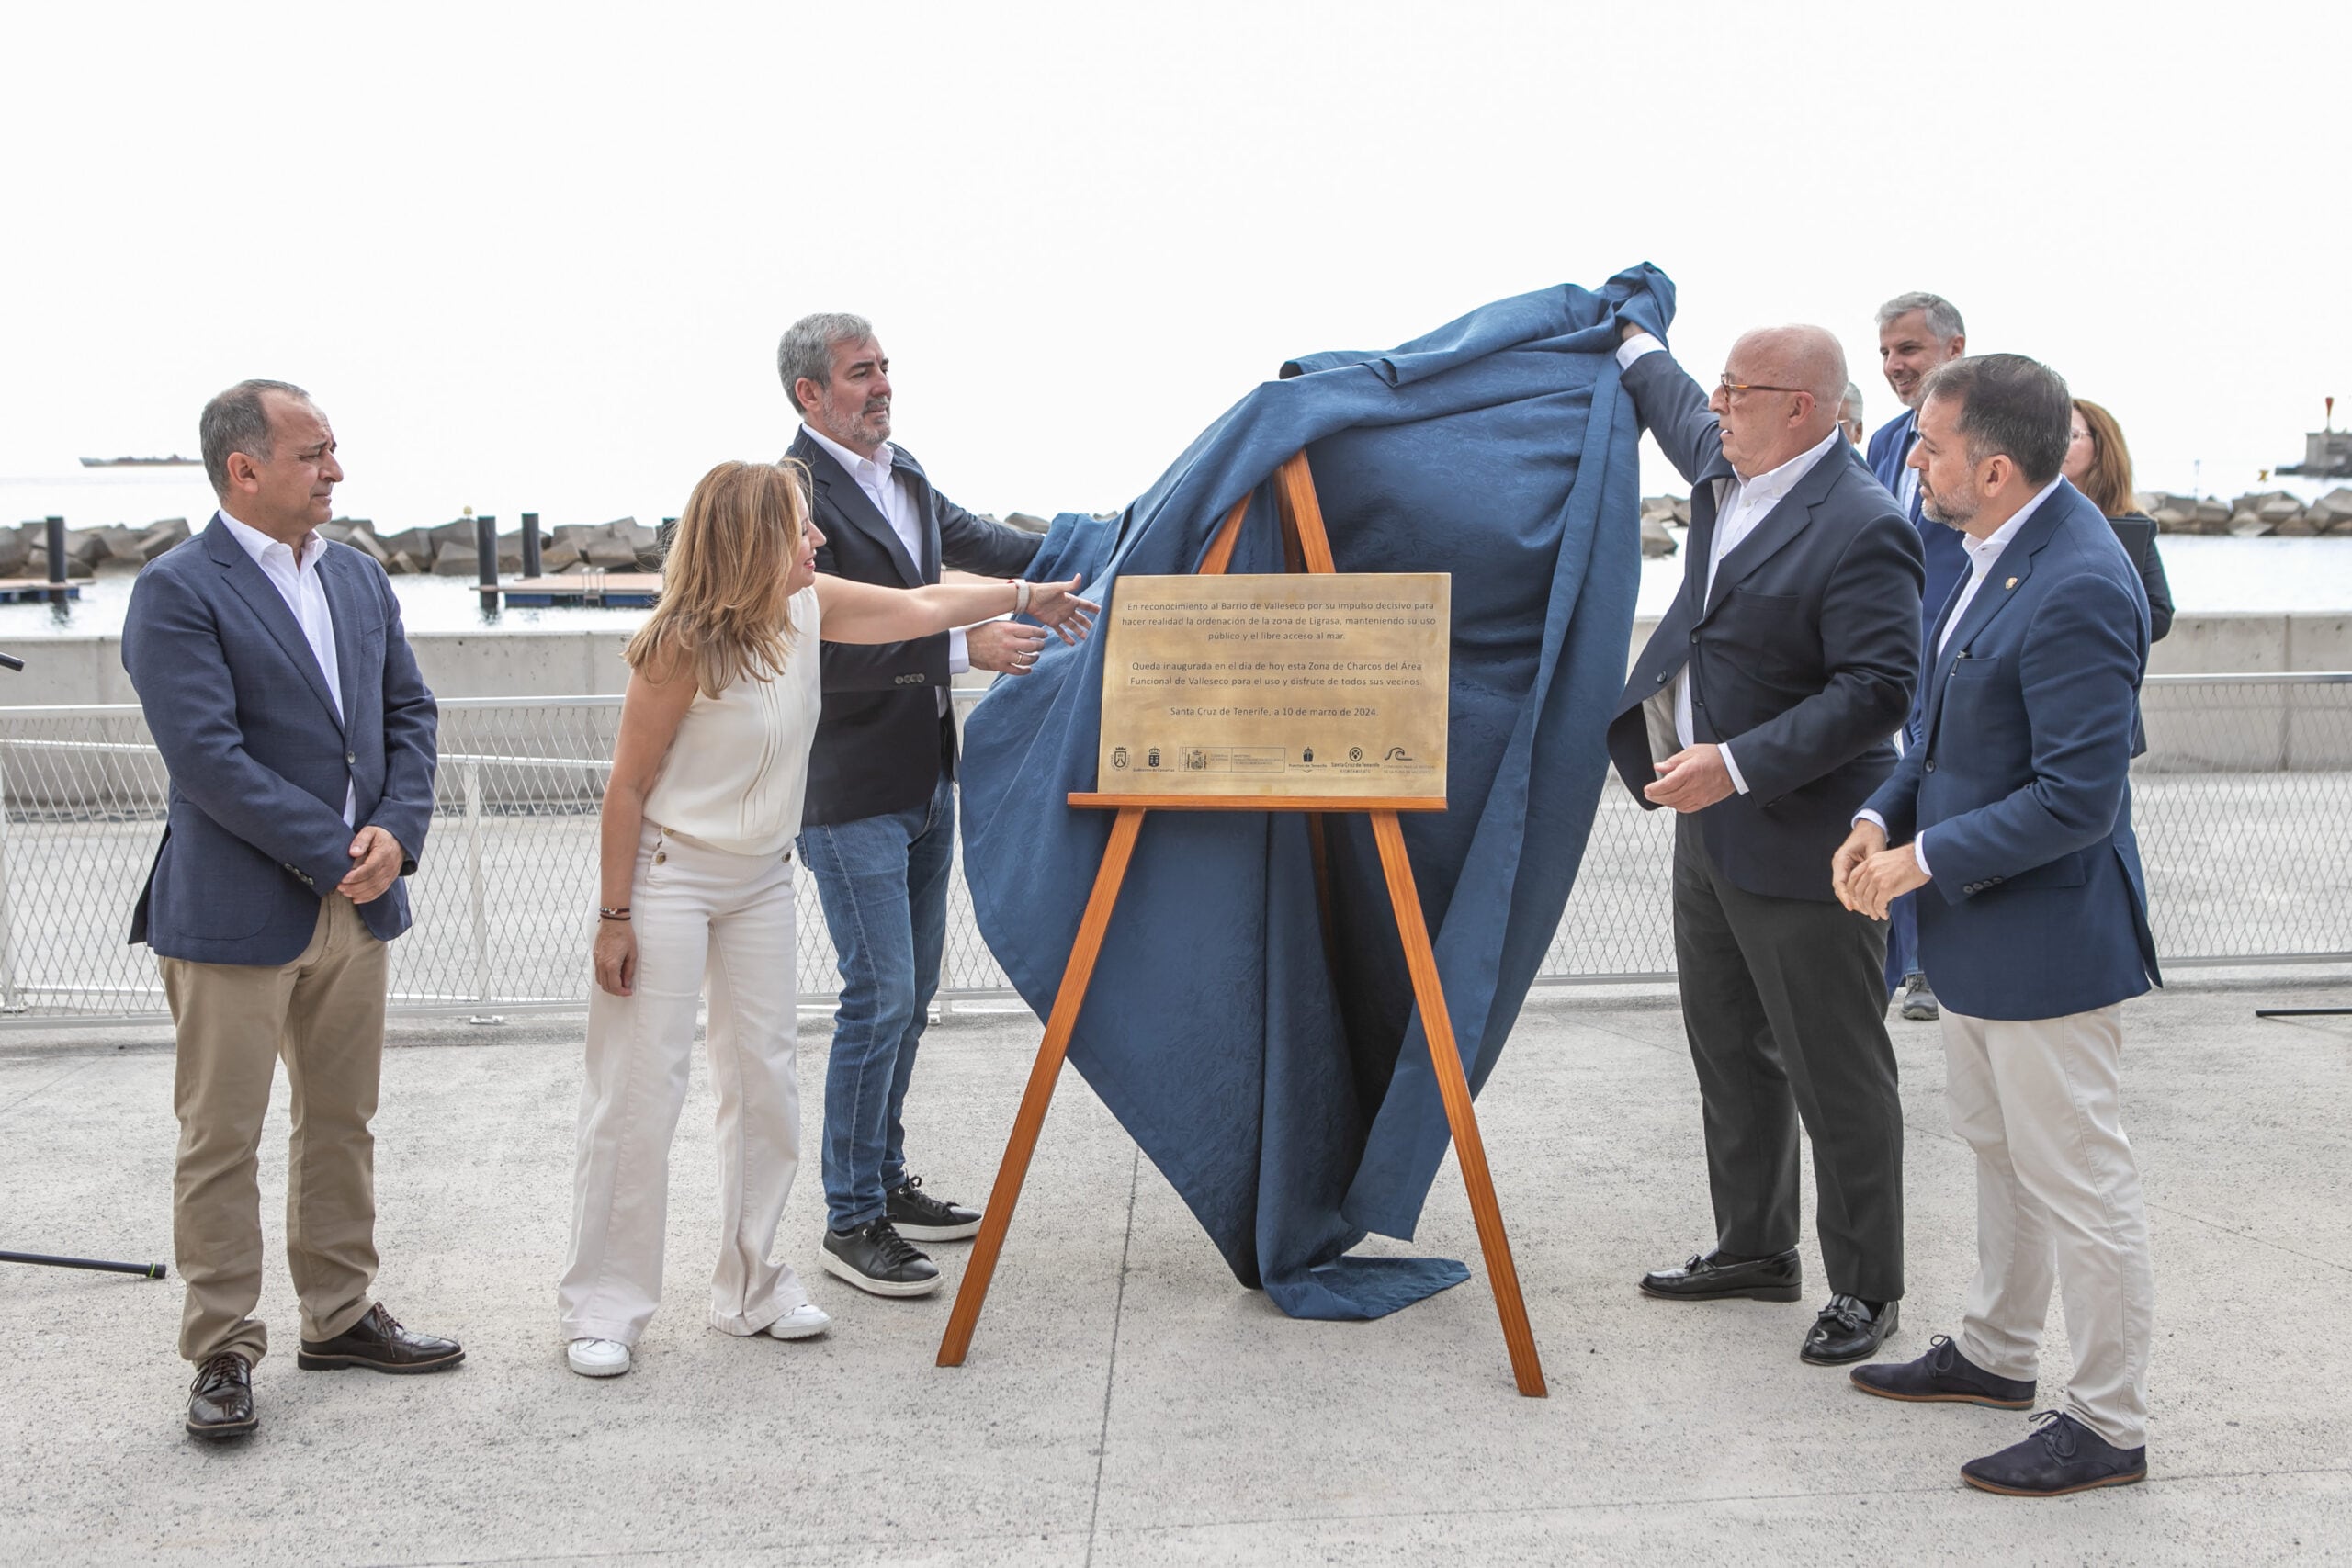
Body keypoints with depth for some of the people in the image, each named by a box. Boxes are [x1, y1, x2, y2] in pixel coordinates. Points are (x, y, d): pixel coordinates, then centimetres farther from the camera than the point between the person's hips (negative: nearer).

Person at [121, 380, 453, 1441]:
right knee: (221, 1138, 2)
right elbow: (209, 757, -19)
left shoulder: (359, 578, 10)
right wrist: (334, 855, -17)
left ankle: (339, 1316, 28)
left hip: (356, 902, 7)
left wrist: (395, 831, -6)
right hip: (234, 911, -7)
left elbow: (410, 713, 11)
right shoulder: (176, 593, -12)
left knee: (342, 1121, 15)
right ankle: (222, 1354, 12)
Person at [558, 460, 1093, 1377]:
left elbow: (918, 608, 16)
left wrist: (1023, 597, 24)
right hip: (669, 878, -7)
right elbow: (627, 786, -15)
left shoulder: (809, 608, 0)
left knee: (766, 1084, 7)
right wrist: (615, 916, -14)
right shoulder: (682, 645, -19)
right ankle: (602, 1310, 5)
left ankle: (751, 1287, 19)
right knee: (638, 1095, -4)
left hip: (761, 881, 7)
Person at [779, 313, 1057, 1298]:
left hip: (926, 782, 9)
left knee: (911, 994, 16)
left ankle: (886, 1180, 29)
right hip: (853, 798, -9)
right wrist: (965, 646, -28)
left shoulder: (904, 475, 10)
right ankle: (851, 1223, 4)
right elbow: (827, 650, -25)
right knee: (880, 998, -7)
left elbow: (979, 542, 26)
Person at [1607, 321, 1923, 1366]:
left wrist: (1738, 764, -28)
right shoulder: (1726, 467, 5)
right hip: (1711, 828, 10)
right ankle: (1754, 1249, 35)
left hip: (1800, 843, -10)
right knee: (1731, 1056, 20)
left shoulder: (1864, 530, -22)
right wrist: (1630, 344, 41)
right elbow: (1679, 412, 29)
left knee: (1837, 1078, 2)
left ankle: (1865, 1289, 15)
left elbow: (1879, 690, -25)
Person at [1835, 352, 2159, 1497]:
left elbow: (2078, 799, -27)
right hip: (1980, 929, 10)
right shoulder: (1997, 551, 5)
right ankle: (1996, 1352, 42)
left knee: (2077, 1182, 3)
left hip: (2046, 935, -10)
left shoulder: (2076, 590, -27)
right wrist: (1884, 815, 2)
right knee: (1999, 1150, 24)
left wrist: (1926, 859, -20)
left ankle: (2108, 1425, 18)